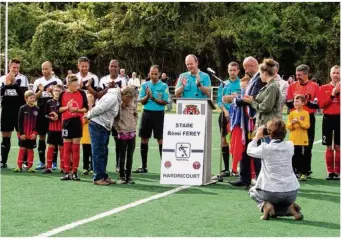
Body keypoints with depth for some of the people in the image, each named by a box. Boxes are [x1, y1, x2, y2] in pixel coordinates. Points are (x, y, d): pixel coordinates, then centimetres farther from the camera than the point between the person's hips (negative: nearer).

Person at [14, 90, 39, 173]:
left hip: (32, 134, 1)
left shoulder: (37, 109, 0)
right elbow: (19, 122, -4)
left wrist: (35, 133, -8)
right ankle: (19, 166, 8)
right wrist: (21, 133, -9)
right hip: (23, 134, -1)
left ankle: (29, 166, 12)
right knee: (22, 149, 3)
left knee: (30, 149, 7)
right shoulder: (23, 108, -4)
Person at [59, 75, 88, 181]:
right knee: (67, 148, 3)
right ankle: (67, 173, 8)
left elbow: (86, 108, 2)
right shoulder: (63, 94, 1)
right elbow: (58, 108, 4)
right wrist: (67, 107, -14)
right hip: (67, 122, 0)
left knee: (76, 148, 2)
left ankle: (75, 172, 8)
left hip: (77, 122, 0)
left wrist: (77, 110, -15)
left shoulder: (82, 93, 0)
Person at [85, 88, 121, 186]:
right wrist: (89, 115, -7)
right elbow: (100, 108, -18)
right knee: (98, 152, -4)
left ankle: (103, 176, 21)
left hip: (104, 127, 10)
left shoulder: (116, 98, 15)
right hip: (98, 126, -10)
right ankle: (98, 178, 1)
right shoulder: (113, 97, -18)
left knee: (103, 152, 13)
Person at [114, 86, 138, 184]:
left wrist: (134, 124, 11)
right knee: (122, 156, 2)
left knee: (130, 156, 8)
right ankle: (122, 177, 7)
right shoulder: (118, 107, -9)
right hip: (122, 134, -4)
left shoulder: (133, 106, 4)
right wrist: (118, 127, -8)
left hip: (132, 134, 4)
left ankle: (128, 176, 14)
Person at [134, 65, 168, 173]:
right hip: (147, 113, 4)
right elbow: (141, 101, 6)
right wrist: (147, 96, -13)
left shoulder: (164, 86, -2)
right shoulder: (145, 85, 8)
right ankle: (143, 166, 15)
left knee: (160, 139, -6)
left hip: (158, 114, -4)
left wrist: (153, 98, -17)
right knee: (144, 139, 7)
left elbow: (164, 102, -7)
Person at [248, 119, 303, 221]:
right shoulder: (290, 146, -1)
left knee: (252, 191, 29)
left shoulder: (265, 148, -12)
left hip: (271, 192, -4)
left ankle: (265, 205, 0)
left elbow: (249, 150, 8)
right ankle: (289, 207, 3)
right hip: (292, 193, 4)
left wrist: (257, 137, 19)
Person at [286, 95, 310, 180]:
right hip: (293, 139, 3)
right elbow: (288, 126, 3)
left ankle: (304, 173, 4)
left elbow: (307, 125, -10)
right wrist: (292, 123, -17)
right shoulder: (292, 113, 7)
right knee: (294, 157, 6)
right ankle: (295, 172, 16)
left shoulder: (305, 113, -2)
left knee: (303, 157, -1)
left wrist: (299, 121, -20)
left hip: (303, 140, -3)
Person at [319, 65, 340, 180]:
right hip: (328, 118, 1)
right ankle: (330, 172, 9)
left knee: (338, 147, 0)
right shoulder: (324, 88, 6)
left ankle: (337, 172, 6)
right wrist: (332, 94, -11)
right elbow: (321, 104, -5)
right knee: (329, 147, 3)